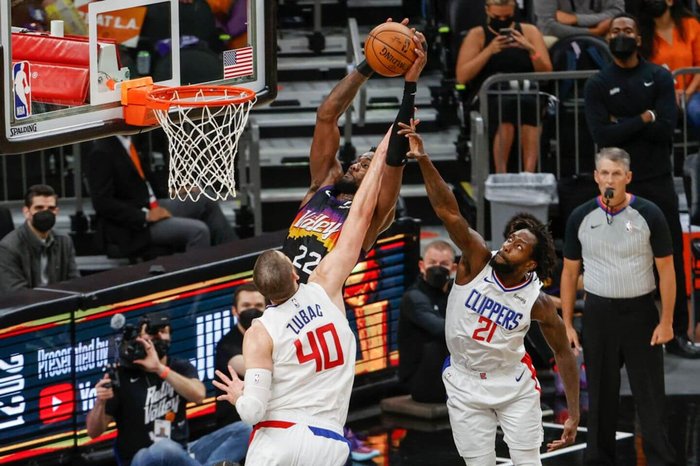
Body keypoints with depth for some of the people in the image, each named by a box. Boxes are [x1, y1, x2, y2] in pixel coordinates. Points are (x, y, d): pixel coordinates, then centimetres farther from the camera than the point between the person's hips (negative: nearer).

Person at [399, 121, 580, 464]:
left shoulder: (538, 303, -18)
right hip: (465, 385, 1)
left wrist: (574, 414, -8)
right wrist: (423, 161, -44)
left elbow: (563, 352, -5)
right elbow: (448, 211, -30)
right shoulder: (478, 261, -18)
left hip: (514, 384, -1)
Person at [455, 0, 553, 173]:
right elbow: (461, 77, -1)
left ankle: (529, 174, -42)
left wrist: (531, 50, -9)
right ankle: (501, 176, -37)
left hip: (527, 92, 1)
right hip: (490, 96, -1)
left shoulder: (529, 31, 15)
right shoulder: (477, 35, 10)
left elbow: (547, 72, 9)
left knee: (528, 103, -36)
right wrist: (489, 51, -11)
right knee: (507, 104, -37)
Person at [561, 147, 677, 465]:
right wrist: (567, 324, 4)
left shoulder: (649, 215, -5)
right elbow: (570, 272, 7)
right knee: (601, 395, 8)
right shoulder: (581, 218, 1)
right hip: (598, 314, 2)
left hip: (641, 312, -2)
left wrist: (666, 321, -6)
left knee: (650, 396, 0)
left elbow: (666, 269, -2)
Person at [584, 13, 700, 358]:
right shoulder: (597, 85, 1)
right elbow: (601, 135, -13)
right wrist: (643, 119, -13)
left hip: (659, 181, 1)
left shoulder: (659, 78, 3)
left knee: (672, 258, 1)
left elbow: (666, 128, -11)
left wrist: (622, 124, -11)